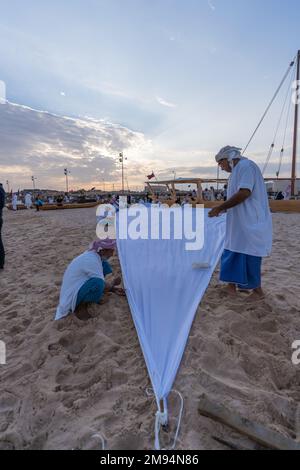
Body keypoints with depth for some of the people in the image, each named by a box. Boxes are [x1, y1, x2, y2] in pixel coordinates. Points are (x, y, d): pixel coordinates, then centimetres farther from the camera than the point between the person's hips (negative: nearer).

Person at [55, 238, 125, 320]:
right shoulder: (91, 260, -27)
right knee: (97, 284, -37)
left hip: (77, 286, 9)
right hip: (74, 296, -9)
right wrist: (113, 283, -2)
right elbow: (103, 287, -21)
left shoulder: (92, 255, 1)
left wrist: (113, 289, 10)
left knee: (104, 265, -1)